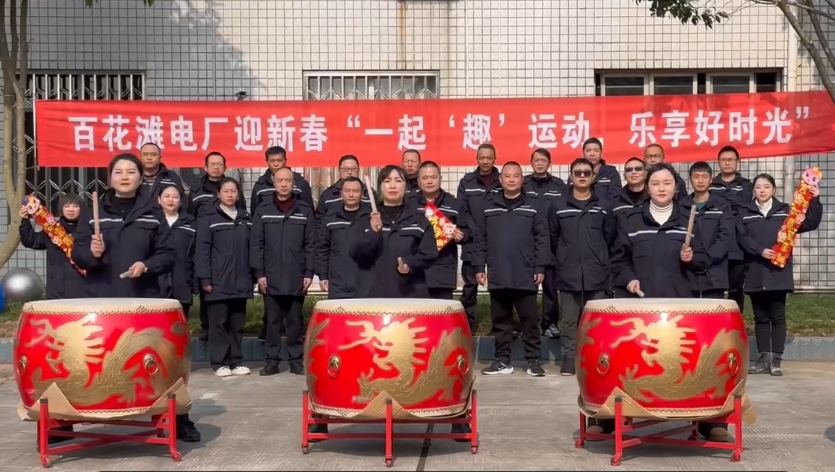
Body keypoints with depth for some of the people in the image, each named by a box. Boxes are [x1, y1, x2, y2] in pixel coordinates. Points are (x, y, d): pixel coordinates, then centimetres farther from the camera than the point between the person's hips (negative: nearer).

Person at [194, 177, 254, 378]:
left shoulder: (246, 218, 13)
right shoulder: (208, 218, -1)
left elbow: (252, 249, 13)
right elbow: (202, 250, -6)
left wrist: (253, 276, 8)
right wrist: (204, 278, -12)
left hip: (240, 282, 4)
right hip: (218, 282, -4)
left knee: (237, 324, 8)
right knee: (219, 323, 1)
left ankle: (235, 362, 16)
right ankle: (220, 363, 8)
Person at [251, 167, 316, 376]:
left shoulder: (305, 210, 5)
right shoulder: (262, 210, 5)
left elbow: (311, 244, 3)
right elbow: (256, 245, 3)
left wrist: (309, 273, -4)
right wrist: (259, 273, -4)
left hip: (297, 279, 0)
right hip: (271, 279, 0)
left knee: (295, 322, 7)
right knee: (272, 322, 6)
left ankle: (296, 360, 15)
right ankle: (272, 360, 13)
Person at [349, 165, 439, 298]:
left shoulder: (420, 221, 12)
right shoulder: (364, 220, 12)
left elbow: (429, 253, 3)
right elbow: (356, 254, 1)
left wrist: (410, 265, -17)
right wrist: (373, 232, -16)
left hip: (411, 294, 1)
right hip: (372, 294, 0)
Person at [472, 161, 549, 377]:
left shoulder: (535, 205, 3)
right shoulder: (488, 206, 10)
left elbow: (542, 239, 0)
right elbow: (480, 240, 9)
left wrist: (540, 267, -6)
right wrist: (479, 267, 3)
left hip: (526, 275, -2)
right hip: (497, 275, 3)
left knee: (529, 319, 3)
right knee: (500, 320, 9)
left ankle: (533, 360, 10)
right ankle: (502, 360, 18)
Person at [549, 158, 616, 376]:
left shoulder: (603, 207, 5)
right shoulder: (558, 206, 3)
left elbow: (610, 237, 10)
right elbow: (553, 238, 9)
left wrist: (599, 259, 9)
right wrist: (563, 259, 10)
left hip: (596, 274, 0)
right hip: (568, 274, 0)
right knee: (569, 320, 6)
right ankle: (569, 358, 14)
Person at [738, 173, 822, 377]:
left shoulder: (785, 210, 8)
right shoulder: (744, 212, 8)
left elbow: (810, 224, 2)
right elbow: (741, 238, -3)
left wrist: (815, 201, -10)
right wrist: (760, 251, -17)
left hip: (778, 272, -1)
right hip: (755, 273, 1)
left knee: (777, 316, 1)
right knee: (760, 317, 7)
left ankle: (776, 359, 6)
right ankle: (764, 358, 13)